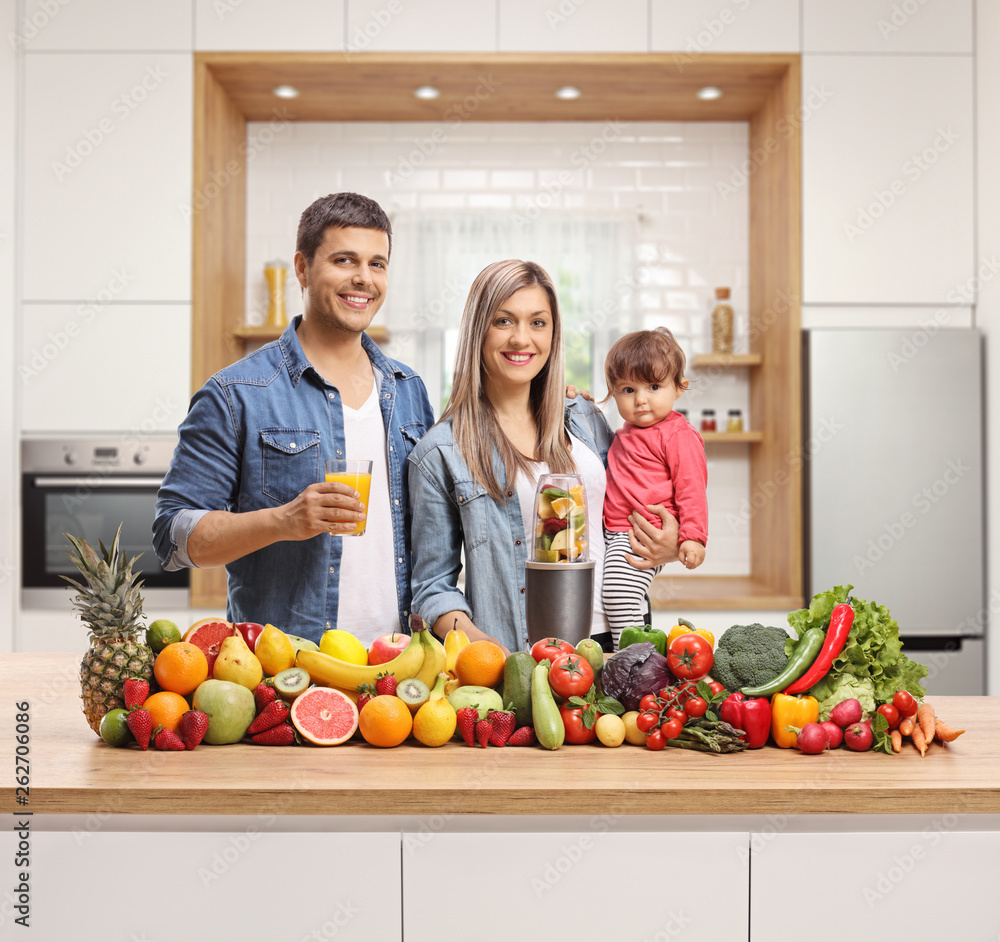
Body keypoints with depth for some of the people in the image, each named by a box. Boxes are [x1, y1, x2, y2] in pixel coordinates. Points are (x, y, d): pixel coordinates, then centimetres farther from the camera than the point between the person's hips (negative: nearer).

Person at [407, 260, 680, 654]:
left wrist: (668, 545, 4)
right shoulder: (440, 454, 1)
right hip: (518, 657, -3)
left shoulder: (586, 419, 13)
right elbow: (433, 585, 3)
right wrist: (472, 638, -15)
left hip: (612, 638, 4)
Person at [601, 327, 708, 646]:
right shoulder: (627, 433, 16)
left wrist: (693, 536, -19)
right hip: (614, 532, 10)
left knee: (618, 584, -26)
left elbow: (691, 488, -12)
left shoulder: (679, 436, -10)